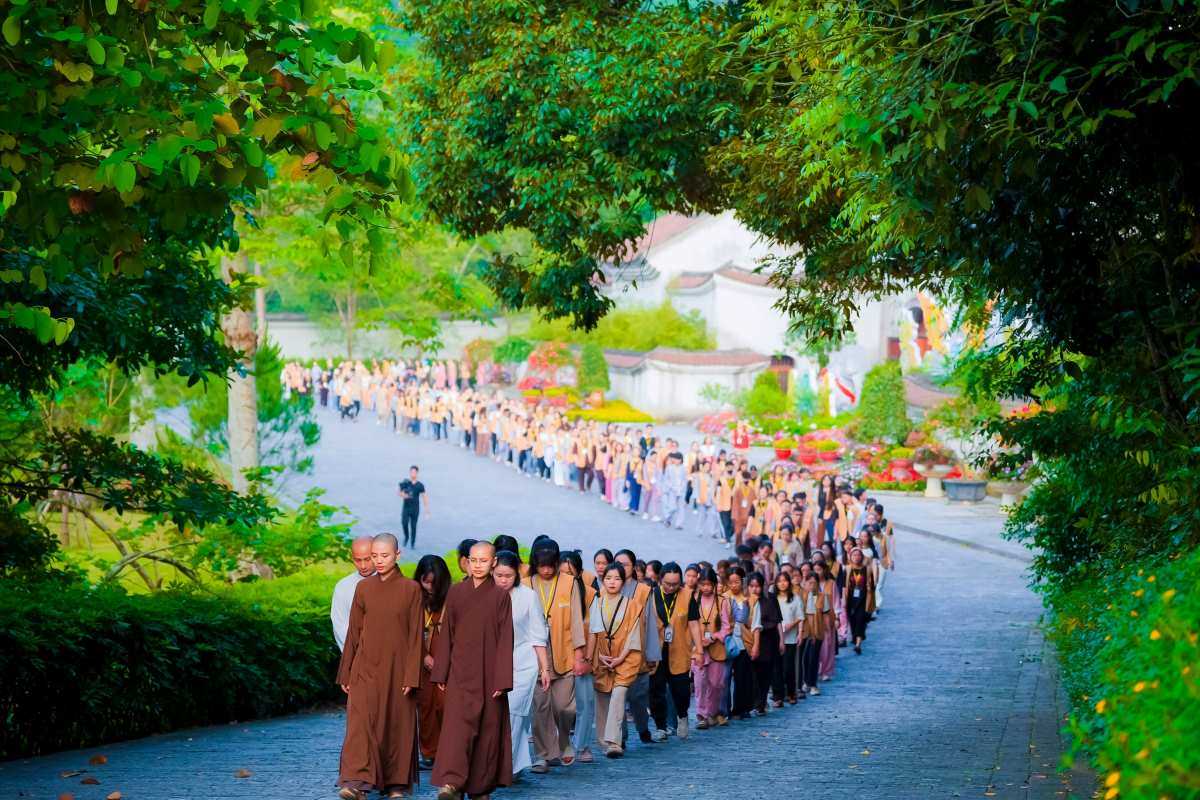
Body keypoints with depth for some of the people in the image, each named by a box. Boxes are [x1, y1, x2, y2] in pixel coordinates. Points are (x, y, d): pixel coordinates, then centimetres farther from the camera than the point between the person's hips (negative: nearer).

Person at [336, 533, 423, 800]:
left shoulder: (411, 589, -1)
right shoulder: (363, 588, 6)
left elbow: (415, 635, -2)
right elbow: (354, 631, 9)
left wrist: (411, 676, -8)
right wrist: (346, 673, 8)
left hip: (396, 668, -1)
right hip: (366, 666, 1)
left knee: (397, 724, 4)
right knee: (361, 720, -12)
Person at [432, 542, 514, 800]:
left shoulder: (501, 596, 1)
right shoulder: (455, 592, 5)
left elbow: (505, 640, -1)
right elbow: (446, 634, 8)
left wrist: (502, 680, -7)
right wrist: (441, 673, 4)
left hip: (489, 674, 0)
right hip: (460, 672, 0)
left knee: (488, 729, 3)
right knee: (457, 723, -13)